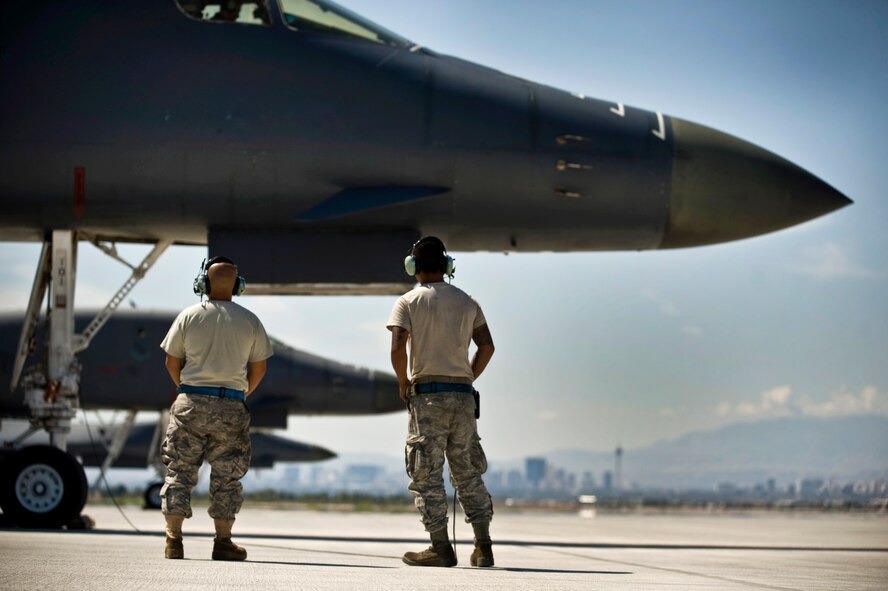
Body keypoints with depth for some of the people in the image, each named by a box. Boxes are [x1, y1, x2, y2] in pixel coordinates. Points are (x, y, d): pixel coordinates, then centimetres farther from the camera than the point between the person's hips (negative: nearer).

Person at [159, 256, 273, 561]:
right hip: (231, 406, 0)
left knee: (180, 470, 5)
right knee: (226, 476, 6)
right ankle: (223, 541, 5)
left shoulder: (189, 316, 0)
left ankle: (173, 539, 2)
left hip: (191, 402, 0)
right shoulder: (249, 321, 2)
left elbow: (172, 362, 6)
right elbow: (258, 368, 7)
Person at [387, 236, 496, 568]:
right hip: (463, 396, 4)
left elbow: (397, 347, -13)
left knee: (427, 475, 1)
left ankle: (441, 547, -2)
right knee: (468, 472, 10)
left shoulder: (409, 302, -1)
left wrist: (403, 383, 2)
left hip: (427, 394, -4)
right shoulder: (466, 302, 11)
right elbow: (487, 346, 7)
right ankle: (483, 546, 5)